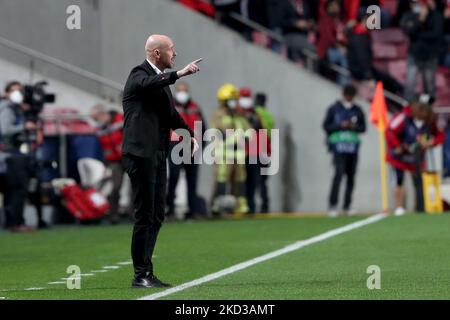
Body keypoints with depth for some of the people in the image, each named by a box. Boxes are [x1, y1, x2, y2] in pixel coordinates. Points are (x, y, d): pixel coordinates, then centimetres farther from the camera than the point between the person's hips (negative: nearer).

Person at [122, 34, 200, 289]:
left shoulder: (161, 79, 19)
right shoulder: (139, 75, -9)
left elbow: (171, 113, 22)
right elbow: (149, 84, -33)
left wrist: (189, 133, 7)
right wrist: (179, 74, -45)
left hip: (158, 154, 9)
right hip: (141, 153, -9)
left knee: (157, 215, 12)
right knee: (145, 215, -7)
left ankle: (146, 272, 19)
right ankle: (140, 275, -3)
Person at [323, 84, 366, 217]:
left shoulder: (358, 110, 11)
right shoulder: (334, 109, 3)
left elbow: (363, 127, 12)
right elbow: (326, 126, 1)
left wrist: (354, 126, -9)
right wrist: (340, 125, -13)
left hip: (353, 146, 4)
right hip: (338, 145, -4)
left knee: (351, 176, 4)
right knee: (339, 173, -16)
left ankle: (347, 205, 12)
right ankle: (332, 205, -15)